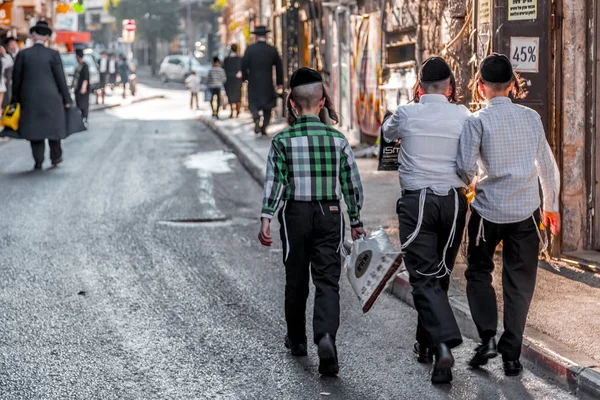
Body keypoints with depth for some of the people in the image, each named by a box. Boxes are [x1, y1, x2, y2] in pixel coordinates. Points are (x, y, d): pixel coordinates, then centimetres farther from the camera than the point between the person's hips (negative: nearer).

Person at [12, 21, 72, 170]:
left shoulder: (22, 54, -2)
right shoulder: (53, 54, -6)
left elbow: (16, 79, 2)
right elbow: (60, 78, -5)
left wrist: (15, 99, 12)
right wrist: (66, 99, 3)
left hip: (29, 97, 1)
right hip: (51, 97, -1)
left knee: (34, 127, 8)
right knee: (53, 124, 15)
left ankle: (38, 161, 6)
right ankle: (56, 156, 22)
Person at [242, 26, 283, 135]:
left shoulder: (250, 49, -6)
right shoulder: (272, 50, -1)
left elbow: (244, 64, -5)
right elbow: (279, 67, 4)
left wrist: (244, 78, 9)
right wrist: (279, 82, 12)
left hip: (253, 82, -1)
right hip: (268, 83, 1)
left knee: (253, 103, 8)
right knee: (267, 105, 13)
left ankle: (257, 118, -20)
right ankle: (264, 127, 7)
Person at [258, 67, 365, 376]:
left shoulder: (283, 140, -5)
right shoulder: (338, 139, 0)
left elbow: (274, 181, -11)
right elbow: (352, 183, 3)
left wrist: (266, 218, -12)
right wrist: (356, 222, 11)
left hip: (295, 214, 0)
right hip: (330, 215, 0)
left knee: (296, 280, 15)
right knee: (328, 280, -1)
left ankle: (297, 339, 30)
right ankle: (326, 336, -24)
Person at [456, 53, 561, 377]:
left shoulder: (478, 120, -8)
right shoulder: (531, 117, 2)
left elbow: (466, 167, -13)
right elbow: (547, 165, 9)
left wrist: (471, 182, 12)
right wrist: (551, 205, 22)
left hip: (489, 210, -2)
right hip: (527, 210, 2)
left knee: (479, 272, 18)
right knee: (519, 283, 10)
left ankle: (487, 336, 3)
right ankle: (511, 354, 10)